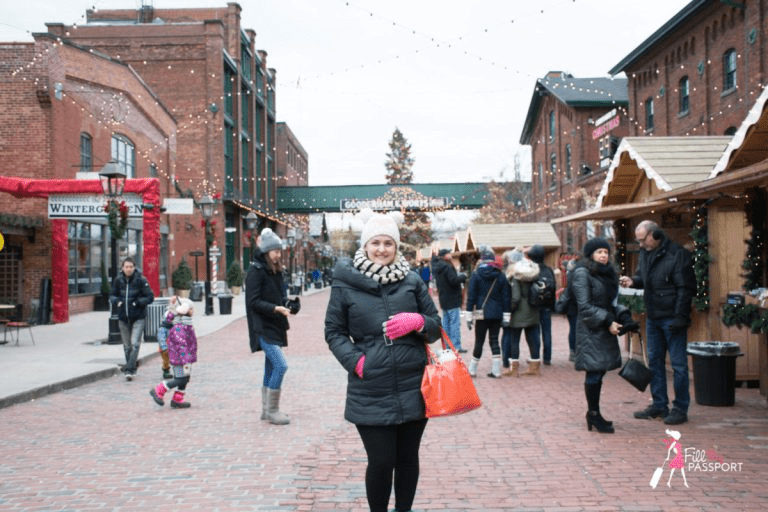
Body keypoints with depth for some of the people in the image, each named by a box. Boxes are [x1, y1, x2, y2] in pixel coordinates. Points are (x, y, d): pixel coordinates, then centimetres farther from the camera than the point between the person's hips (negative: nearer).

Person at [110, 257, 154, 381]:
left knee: (135, 344, -13)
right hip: (123, 317, 4)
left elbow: (150, 297, -4)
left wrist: (138, 302, -18)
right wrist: (116, 301, -7)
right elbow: (112, 295, 15)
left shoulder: (141, 280, -8)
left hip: (138, 318, -4)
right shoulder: (118, 280, 2)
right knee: (127, 346, 11)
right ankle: (131, 369, 25)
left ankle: (129, 370, -11)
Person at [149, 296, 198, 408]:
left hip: (186, 358, 10)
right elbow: (181, 345, -23)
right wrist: (186, 361, -24)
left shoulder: (186, 325, 9)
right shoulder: (178, 328, -20)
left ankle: (177, 400, 22)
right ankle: (158, 391, 6)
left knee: (185, 379, 12)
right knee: (180, 379, -6)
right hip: (179, 357, -9)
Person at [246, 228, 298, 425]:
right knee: (280, 365, -15)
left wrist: (286, 305, -2)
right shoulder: (255, 271, -11)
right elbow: (253, 301, -16)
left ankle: (267, 410, 23)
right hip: (263, 328, -8)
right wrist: (275, 308, -25)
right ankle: (272, 411, -3)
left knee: (271, 369, 13)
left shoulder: (276, 271, 12)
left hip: (275, 327, 8)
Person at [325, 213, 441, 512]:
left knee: (407, 458, 14)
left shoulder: (412, 281, 5)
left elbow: (435, 328, 10)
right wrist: (355, 361, -11)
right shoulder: (345, 283, 0)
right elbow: (334, 332, 5)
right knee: (381, 463, -1)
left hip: (413, 388, 2)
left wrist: (418, 321, -12)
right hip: (370, 394, -2)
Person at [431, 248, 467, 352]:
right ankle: (456, 346, -6)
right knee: (455, 323, -6)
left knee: (446, 322, 13)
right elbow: (454, 281, -22)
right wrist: (463, 276, -7)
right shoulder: (448, 267, -18)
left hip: (443, 301, 9)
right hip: (452, 300, -9)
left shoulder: (436, 267, 8)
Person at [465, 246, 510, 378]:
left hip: (482, 313, -2)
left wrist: (469, 316, -1)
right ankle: (496, 371, 8)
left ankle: (472, 370, 14)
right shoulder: (501, 276, 1)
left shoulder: (476, 274, -4)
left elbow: (471, 296, -5)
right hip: (497, 314, 2)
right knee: (494, 340, 8)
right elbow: (505, 297, 3)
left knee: (479, 341, 6)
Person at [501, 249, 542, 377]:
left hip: (519, 313, -6)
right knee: (532, 338, 12)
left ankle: (514, 368, 9)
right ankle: (535, 366, 19)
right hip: (532, 312, 6)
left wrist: (509, 309, -10)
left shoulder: (514, 276, -15)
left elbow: (516, 297, -20)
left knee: (514, 339, 4)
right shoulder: (532, 274, 5)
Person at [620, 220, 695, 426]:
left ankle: (680, 408, 9)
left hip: (672, 318, -8)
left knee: (678, 363, 0)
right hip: (653, 317, 8)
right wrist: (633, 281, 0)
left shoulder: (678, 255, -14)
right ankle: (659, 405, 24)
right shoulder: (645, 253, 9)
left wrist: (680, 318, -18)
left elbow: (685, 289, -15)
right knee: (654, 361, 13)